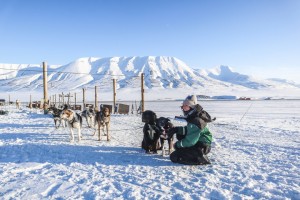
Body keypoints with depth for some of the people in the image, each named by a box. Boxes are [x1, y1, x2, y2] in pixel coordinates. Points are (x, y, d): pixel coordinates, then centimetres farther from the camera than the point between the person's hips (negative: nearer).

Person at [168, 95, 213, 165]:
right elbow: (189, 130, 13)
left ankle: (200, 159, -7)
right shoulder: (195, 116, 3)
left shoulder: (195, 122, -27)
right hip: (198, 141, 10)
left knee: (173, 157, -8)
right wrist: (177, 129, -2)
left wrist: (178, 144, -9)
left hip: (202, 148, -10)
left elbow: (190, 141, -26)